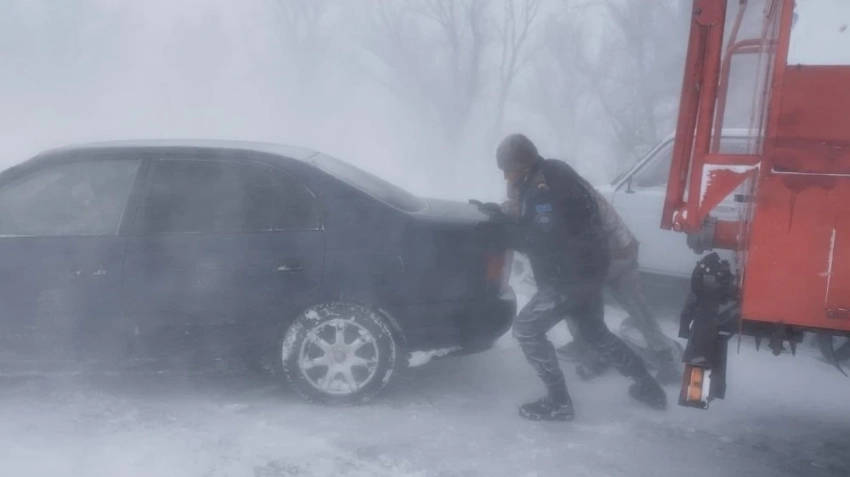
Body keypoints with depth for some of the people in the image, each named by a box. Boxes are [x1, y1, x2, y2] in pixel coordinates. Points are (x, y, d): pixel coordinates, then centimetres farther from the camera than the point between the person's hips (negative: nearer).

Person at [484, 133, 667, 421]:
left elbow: (541, 241, -24)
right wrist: (504, 219, 8)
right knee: (594, 333, 24)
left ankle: (558, 402, 2)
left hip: (571, 276, -10)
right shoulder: (551, 176, 8)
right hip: (586, 269, 10)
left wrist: (503, 226, -14)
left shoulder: (545, 189, -24)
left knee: (527, 328, -5)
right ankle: (649, 387, 33)